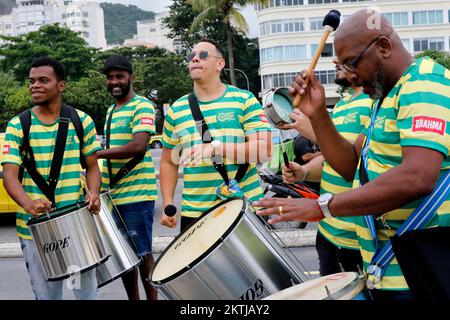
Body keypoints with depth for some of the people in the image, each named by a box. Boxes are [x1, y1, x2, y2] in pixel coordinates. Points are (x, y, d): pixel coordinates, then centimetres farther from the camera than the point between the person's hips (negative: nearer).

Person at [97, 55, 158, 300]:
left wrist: (95, 154, -21)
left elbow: (138, 146, -21)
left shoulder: (142, 107, -7)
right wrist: (99, 183, 13)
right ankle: (133, 299, 22)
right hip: (113, 195, 8)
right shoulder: (111, 111, 18)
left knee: (142, 254, -3)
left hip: (137, 195, -8)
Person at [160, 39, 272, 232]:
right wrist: (167, 203, 3)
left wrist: (215, 149, -24)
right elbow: (168, 162, 15)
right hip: (193, 214, 2)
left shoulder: (244, 100, -1)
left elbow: (265, 149, -12)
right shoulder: (176, 110, 9)